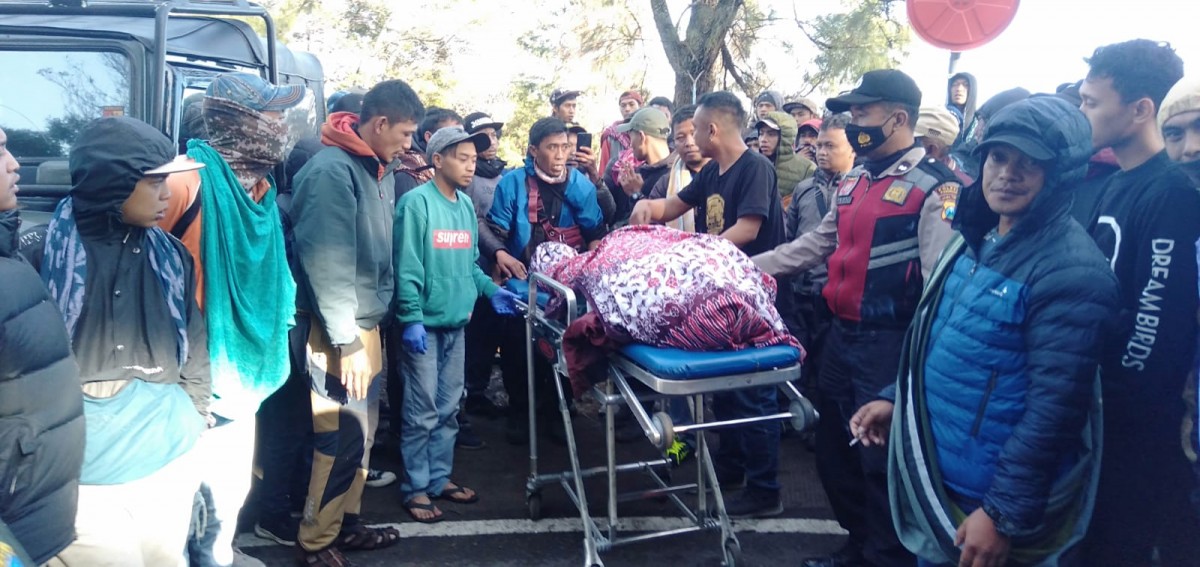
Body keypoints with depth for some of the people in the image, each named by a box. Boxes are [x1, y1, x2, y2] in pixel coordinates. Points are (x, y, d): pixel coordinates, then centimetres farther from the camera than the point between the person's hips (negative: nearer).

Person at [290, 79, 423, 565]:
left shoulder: (381, 171, 10)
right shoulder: (332, 170, -18)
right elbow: (327, 265, -23)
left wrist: (368, 330, 11)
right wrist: (347, 343, -22)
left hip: (366, 322, 9)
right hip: (336, 330, -9)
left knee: (359, 432, 16)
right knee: (341, 437, -1)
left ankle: (345, 523, 31)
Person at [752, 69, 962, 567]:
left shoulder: (933, 187, -13)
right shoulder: (854, 182, 13)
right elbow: (815, 244, 18)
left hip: (889, 345, -8)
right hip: (841, 335, 9)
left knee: (881, 462, 1)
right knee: (833, 453, 19)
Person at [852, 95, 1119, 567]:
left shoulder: (1070, 272, -21)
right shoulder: (975, 241, 6)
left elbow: (1054, 408, -24)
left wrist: (1004, 514, -23)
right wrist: (896, 399, 11)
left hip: (994, 498, -8)